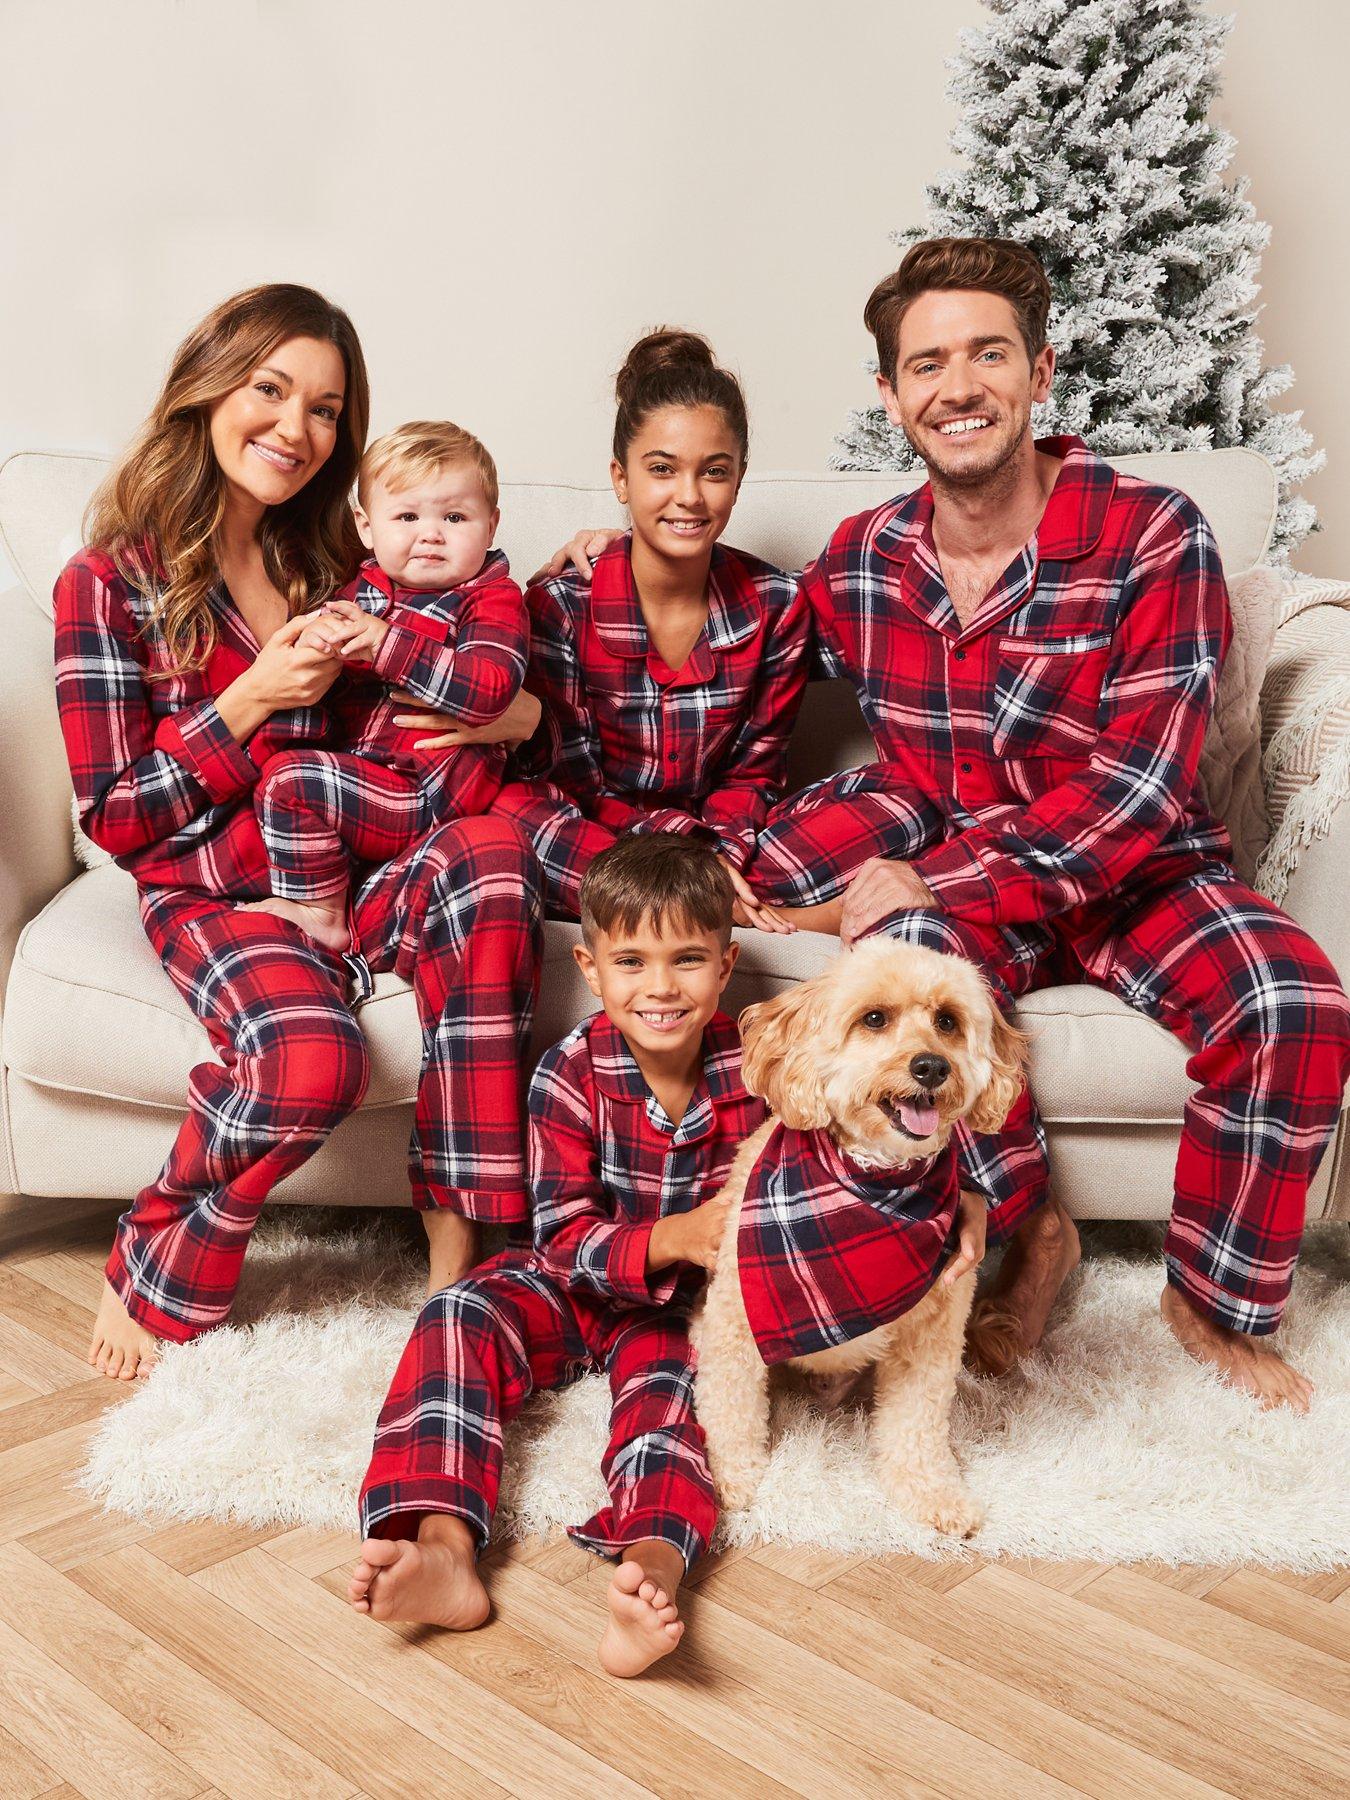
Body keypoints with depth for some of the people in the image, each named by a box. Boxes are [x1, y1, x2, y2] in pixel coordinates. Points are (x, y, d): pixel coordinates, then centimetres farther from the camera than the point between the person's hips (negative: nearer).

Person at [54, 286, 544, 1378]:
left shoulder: (337, 563, 13)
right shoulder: (110, 584, -2)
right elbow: (113, 819, -3)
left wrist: (515, 714, -4)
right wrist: (252, 699, -13)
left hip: (351, 867, 4)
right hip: (213, 891, -4)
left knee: (493, 859, -31)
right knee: (314, 1053, -36)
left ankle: (459, 1247, -27)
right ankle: (158, 1269, -3)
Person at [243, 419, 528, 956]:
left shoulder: (493, 599, -7)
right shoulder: (363, 588, 12)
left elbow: (490, 689, -26)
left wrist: (386, 643, -26)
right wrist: (318, 639, -10)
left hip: (430, 795, -8)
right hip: (359, 769, 8)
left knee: (290, 779, -18)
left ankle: (322, 916, -3)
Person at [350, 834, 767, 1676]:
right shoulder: (572, 1075, -16)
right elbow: (565, 1238, -18)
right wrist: (670, 1239, -37)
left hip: (691, 1301, -1)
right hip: (576, 1287, 1)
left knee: (671, 1383, -32)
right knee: (460, 1317, -25)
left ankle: (651, 1572, -56)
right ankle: (446, 1551, -40)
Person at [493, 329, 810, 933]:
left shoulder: (777, 607, -2)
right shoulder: (560, 604, -9)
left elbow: (754, 770, 4)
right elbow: (564, 777, -12)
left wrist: (719, 855, -19)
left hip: (720, 858, 1)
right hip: (588, 841, -1)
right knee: (504, 811, -37)